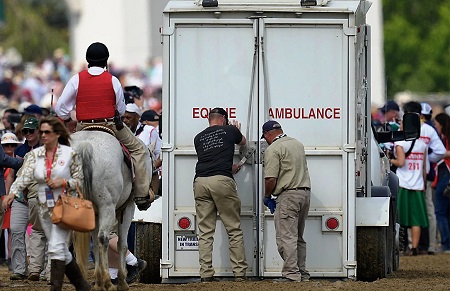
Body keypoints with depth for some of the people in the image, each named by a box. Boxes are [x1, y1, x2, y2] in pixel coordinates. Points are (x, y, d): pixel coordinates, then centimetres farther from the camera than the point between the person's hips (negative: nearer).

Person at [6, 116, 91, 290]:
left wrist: (63, 182, -18)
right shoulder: (35, 155, 4)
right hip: (45, 208, 5)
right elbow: (24, 176, -9)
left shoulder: (70, 153, -5)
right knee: (61, 251, 12)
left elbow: (80, 180, -1)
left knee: (56, 247, -16)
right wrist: (13, 192, -26)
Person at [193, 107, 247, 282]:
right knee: (234, 229, 4)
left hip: (200, 182, 3)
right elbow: (243, 142, 38)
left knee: (205, 232, 6)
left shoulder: (199, 138, 22)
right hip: (222, 181, -3)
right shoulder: (230, 131, 15)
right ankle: (239, 273, 2)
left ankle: (206, 274, 1)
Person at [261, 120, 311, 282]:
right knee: (298, 237, 15)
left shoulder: (273, 149, -9)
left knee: (286, 238, -9)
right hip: (306, 192, 9)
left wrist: (267, 196, 4)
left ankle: (291, 274, -15)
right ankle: (302, 274, 15)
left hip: (288, 195, -9)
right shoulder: (298, 144, 17)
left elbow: (271, 179, -15)